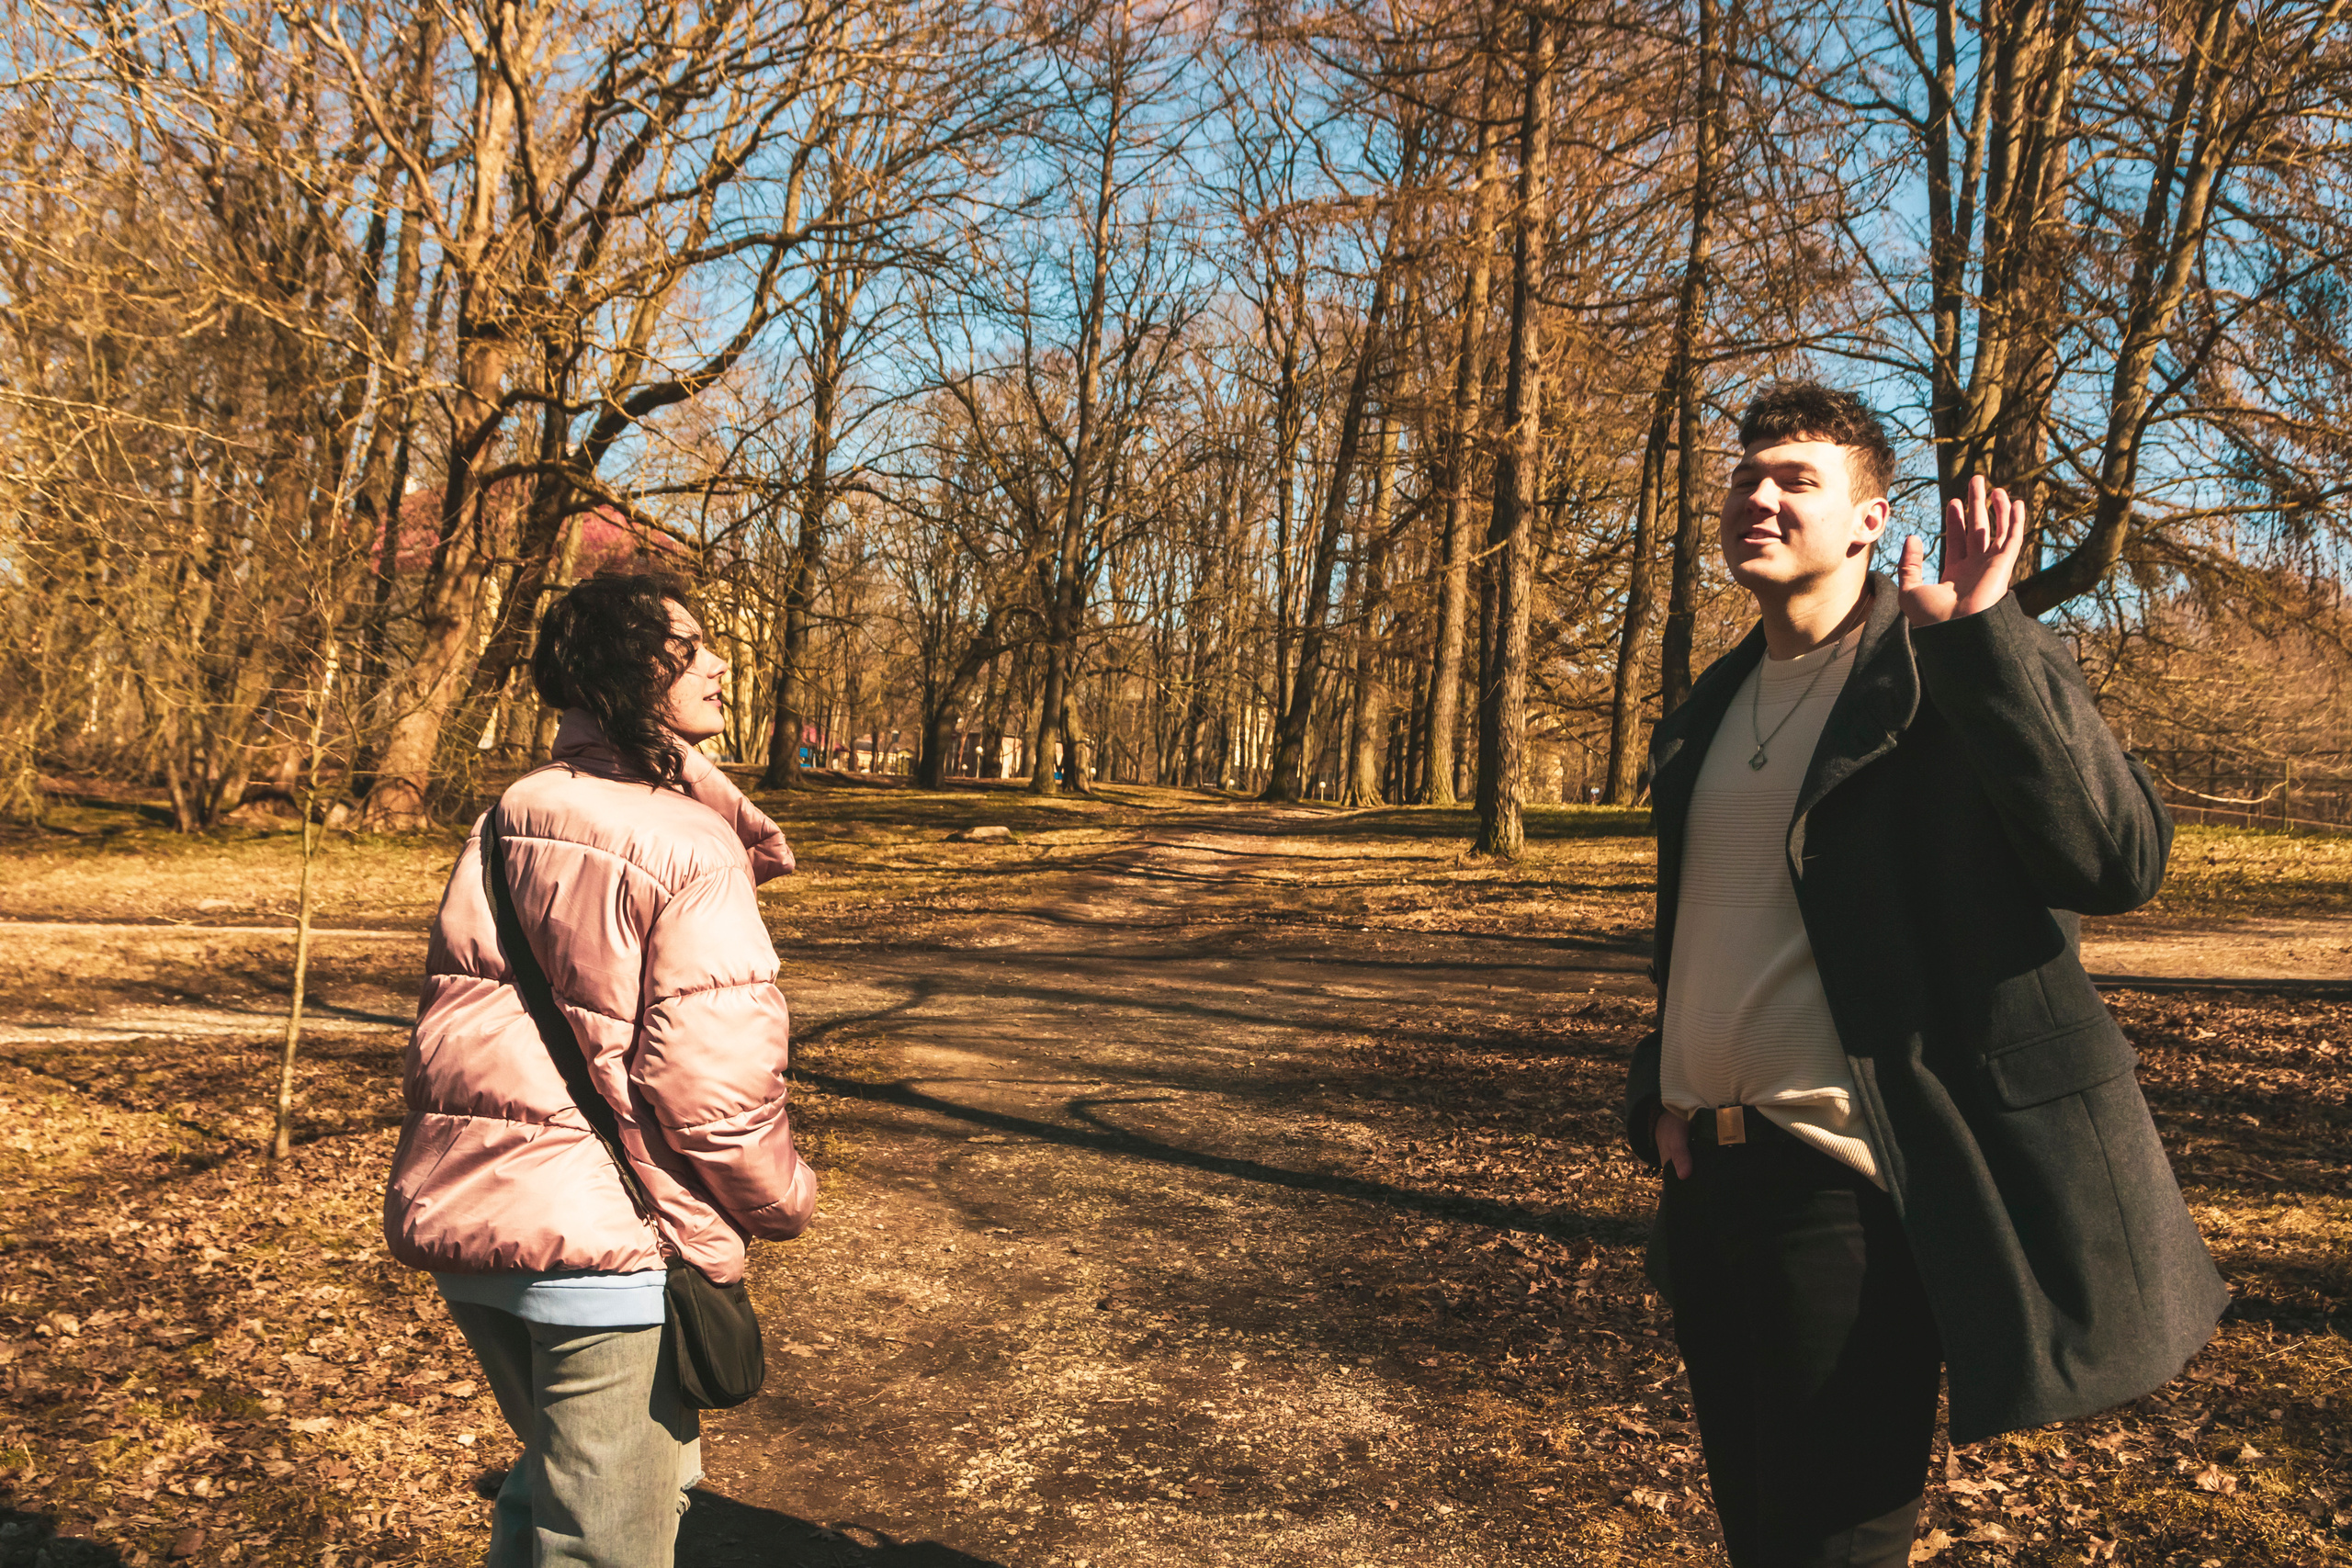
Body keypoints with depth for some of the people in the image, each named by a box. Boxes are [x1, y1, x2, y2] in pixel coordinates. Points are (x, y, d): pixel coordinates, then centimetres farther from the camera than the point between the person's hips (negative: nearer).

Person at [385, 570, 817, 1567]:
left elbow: (445, 1024, 14)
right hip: (610, 1243, -7)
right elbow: (711, 1082, -19)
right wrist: (784, 1199, -3)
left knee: (549, 1480, 29)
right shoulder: (695, 848, -16)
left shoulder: (507, 819, 7)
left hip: (463, 1224, 8)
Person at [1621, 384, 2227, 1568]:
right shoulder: (1706, 713, 13)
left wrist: (1977, 638, -27)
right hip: (1703, 1177, 7)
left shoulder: (1951, 675, -9)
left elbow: (2117, 860, -23)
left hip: (1843, 1185, -7)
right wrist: (1663, 1088, 11)